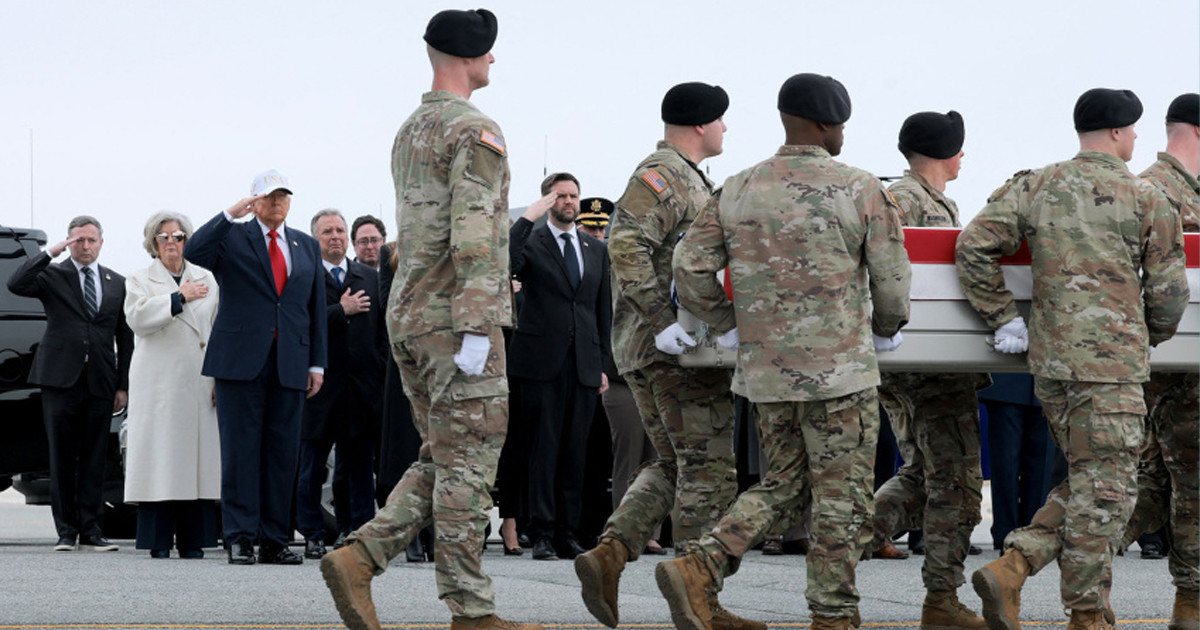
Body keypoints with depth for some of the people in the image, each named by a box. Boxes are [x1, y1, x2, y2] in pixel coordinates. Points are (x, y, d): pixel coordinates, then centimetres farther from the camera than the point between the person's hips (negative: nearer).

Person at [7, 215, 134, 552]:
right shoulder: (52, 276, 5)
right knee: (62, 458, 1)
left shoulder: (117, 284, 13)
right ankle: (66, 531, 5)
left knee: (93, 460, 3)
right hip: (61, 380, -2)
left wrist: (123, 386, 9)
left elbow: (125, 338, 14)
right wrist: (50, 253, -15)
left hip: (100, 384, 2)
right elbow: (16, 284, -15)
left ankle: (91, 530, 6)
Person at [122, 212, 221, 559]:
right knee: (160, 459, -6)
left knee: (198, 459, -1)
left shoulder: (207, 280, 17)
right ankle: (159, 542, -4)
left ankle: (192, 542, 2)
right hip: (157, 384, -2)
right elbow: (137, 317, -10)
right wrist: (179, 297, -12)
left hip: (200, 384, 2)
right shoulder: (140, 280, 10)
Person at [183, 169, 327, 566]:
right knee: (241, 451, -5)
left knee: (283, 454, 3)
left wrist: (317, 364, 12)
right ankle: (239, 539, -3)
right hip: (241, 361, -4)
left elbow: (316, 308, 18)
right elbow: (193, 253, -14)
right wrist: (230, 216, -20)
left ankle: (275, 541, 7)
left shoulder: (307, 247, 18)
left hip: (290, 365, 4)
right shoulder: (232, 238, 5)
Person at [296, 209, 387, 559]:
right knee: (312, 468, 3)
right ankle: (313, 537, 8)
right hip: (319, 385, -3)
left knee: (360, 467, 3)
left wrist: (379, 371, 4)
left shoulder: (370, 277, 15)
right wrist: (341, 312, -13)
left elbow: (381, 329, 14)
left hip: (361, 386, 3)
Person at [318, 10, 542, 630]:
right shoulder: (475, 131, -12)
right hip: (457, 315, -9)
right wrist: (477, 328, -23)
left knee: (441, 462, 12)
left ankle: (358, 559, -4)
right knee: (467, 464, -5)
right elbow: (474, 235, -20)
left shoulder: (409, 131, 18)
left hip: (409, 317, 9)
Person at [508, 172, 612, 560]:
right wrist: (527, 219, -18)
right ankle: (542, 535, -4)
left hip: (584, 366, 4)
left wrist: (602, 362, 12)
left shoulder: (595, 250, 17)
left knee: (575, 452, 4)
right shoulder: (531, 242, 3)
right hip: (543, 364, -4)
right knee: (544, 449, -5)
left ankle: (568, 534, 8)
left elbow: (603, 309, 18)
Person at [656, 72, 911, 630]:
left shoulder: (737, 191, 6)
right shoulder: (860, 191, -6)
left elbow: (691, 269, 2)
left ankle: (698, 569, -1)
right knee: (842, 498, 4)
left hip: (764, 370, 5)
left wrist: (728, 324, 16)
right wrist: (887, 329, 17)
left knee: (783, 482, 16)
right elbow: (892, 281, -3)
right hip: (838, 370, -5)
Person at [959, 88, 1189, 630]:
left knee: (1084, 484, 17)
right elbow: (1168, 291, 1)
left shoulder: (1035, 187, 8)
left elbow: (973, 246, 1)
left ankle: (1010, 568, 2)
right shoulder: (1146, 201, -2)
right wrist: (1152, 338, 21)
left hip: (1048, 361, 6)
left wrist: (1003, 319, 8)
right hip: (1112, 362, -6)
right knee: (1102, 490, 0)